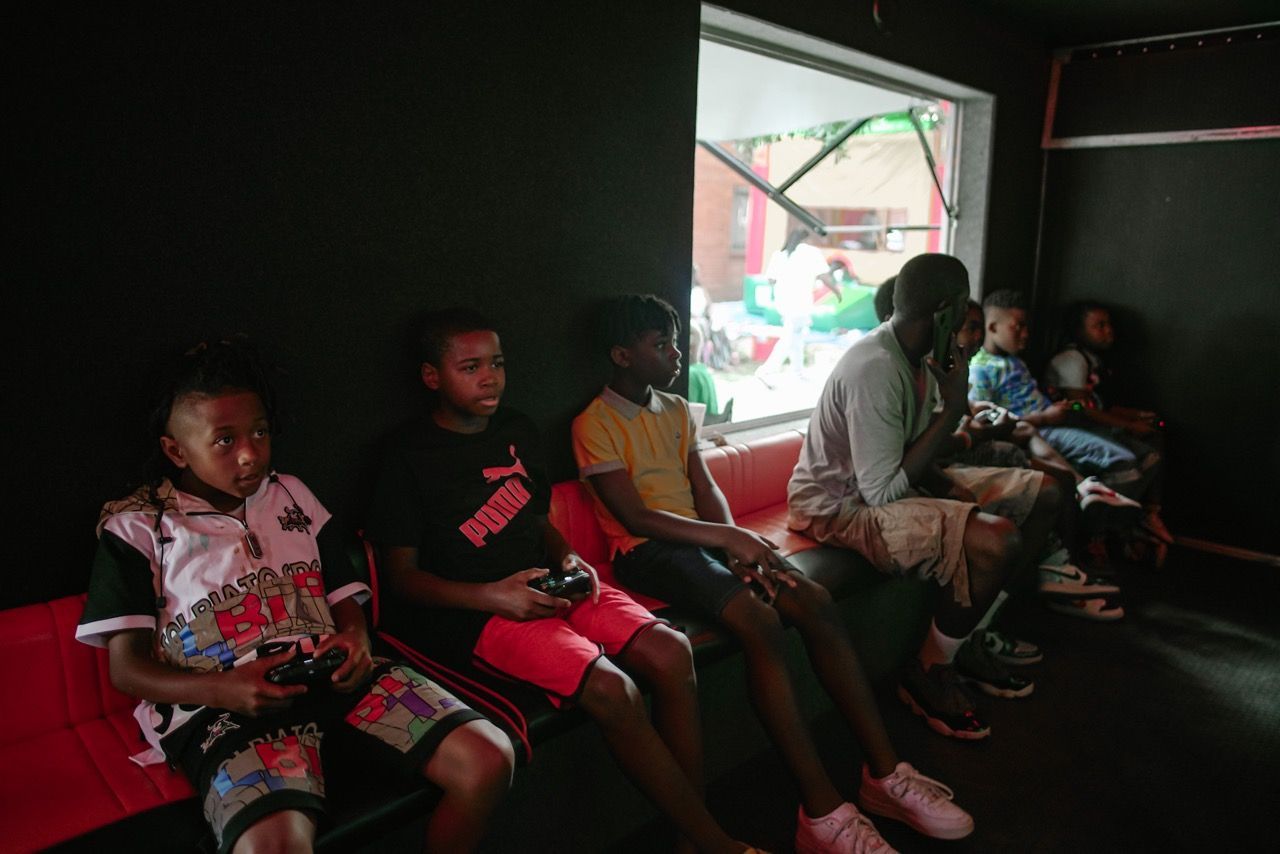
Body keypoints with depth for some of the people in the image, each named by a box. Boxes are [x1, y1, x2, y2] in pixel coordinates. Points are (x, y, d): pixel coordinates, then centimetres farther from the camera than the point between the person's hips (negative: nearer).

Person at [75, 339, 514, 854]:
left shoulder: (291, 494, 20)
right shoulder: (136, 527, 9)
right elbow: (127, 667, 4)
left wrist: (355, 641, -4)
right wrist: (223, 689, -15)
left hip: (334, 678, 4)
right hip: (225, 708, -4)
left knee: (488, 759, -16)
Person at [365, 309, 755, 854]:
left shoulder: (516, 429, 12)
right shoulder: (409, 457, -5)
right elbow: (402, 576, -5)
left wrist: (568, 559, 0)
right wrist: (493, 595, -18)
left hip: (548, 586, 6)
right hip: (476, 612, -6)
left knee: (671, 651, -16)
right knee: (610, 688, -27)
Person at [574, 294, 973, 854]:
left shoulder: (675, 410, 18)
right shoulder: (594, 425, -5)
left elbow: (706, 490, 12)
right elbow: (635, 517, -14)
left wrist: (737, 544, -7)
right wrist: (728, 538, -18)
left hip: (702, 535, 7)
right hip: (647, 551, -7)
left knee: (816, 603, -14)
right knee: (759, 622, -31)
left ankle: (884, 774, -8)